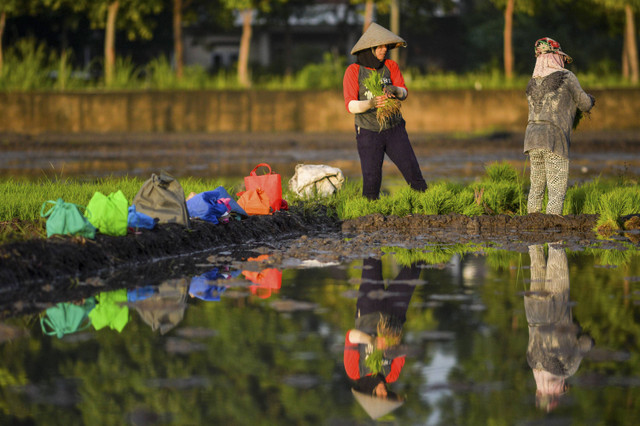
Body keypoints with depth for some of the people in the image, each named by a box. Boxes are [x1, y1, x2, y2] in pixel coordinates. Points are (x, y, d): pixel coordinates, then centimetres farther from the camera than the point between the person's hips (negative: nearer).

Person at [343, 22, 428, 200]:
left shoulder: (391, 66, 0)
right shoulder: (353, 71, -10)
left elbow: (404, 93, -7)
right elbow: (350, 106, -17)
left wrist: (394, 90, -32)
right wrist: (370, 103, -37)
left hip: (394, 130, 3)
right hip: (369, 132, -3)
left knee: (412, 171, -3)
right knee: (371, 180, -7)